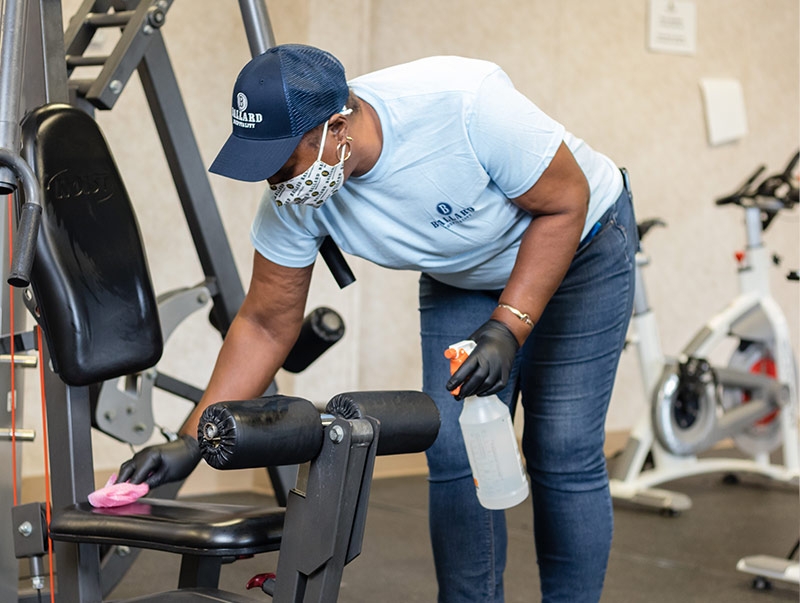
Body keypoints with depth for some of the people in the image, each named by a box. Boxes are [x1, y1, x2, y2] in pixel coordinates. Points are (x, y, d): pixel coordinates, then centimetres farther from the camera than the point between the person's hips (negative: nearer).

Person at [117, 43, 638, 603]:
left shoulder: (467, 103, -39)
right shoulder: (291, 194, -24)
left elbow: (565, 203, -25)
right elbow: (267, 324, -12)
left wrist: (507, 327, -32)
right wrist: (192, 441, -17)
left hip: (578, 246, -4)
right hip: (460, 276, 4)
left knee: (562, 457, -8)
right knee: (454, 455, -5)